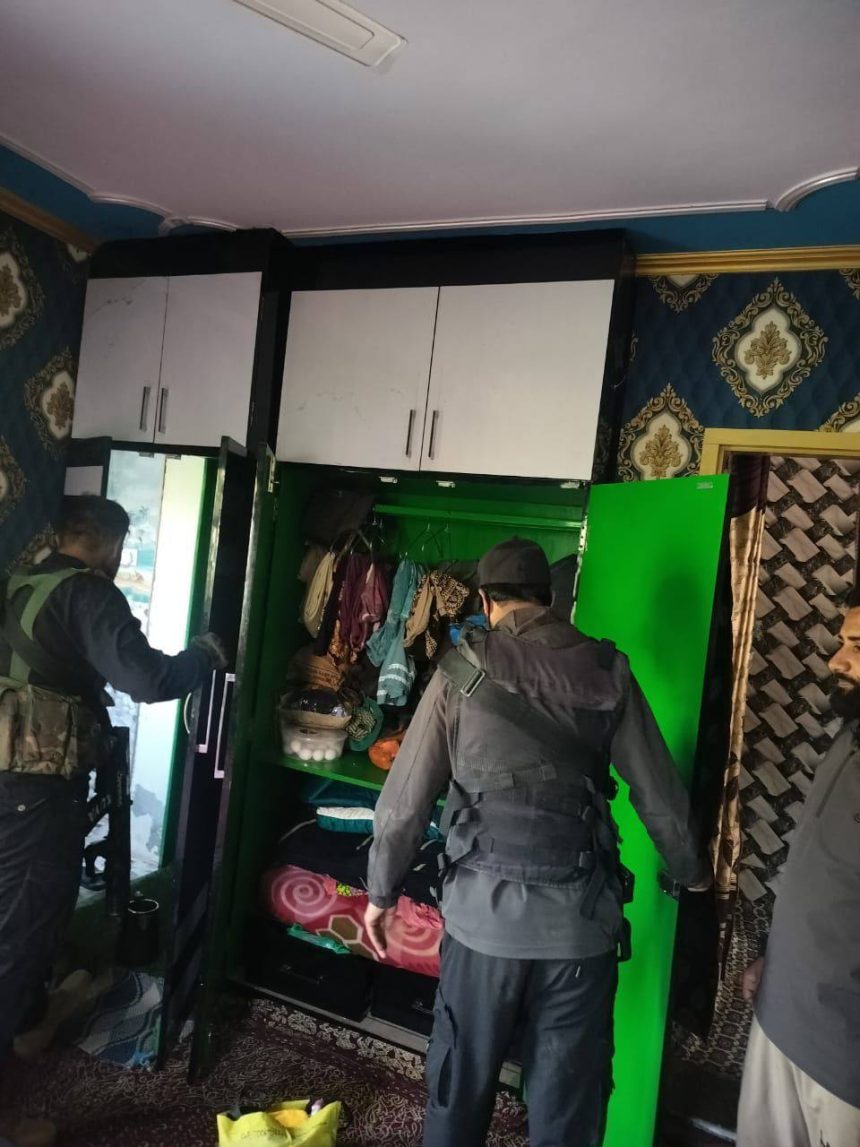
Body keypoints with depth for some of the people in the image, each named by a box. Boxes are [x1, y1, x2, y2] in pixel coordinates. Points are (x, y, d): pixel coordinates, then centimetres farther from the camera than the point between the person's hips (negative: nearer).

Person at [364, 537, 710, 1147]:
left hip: (484, 912, -1)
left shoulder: (464, 669, -4)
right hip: (580, 917, 1)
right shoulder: (607, 669, 1)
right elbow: (660, 793, 5)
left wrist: (382, 892, 11)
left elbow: (406, 797, -3)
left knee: (461, 1085, 19)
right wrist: (692, 872, 23)